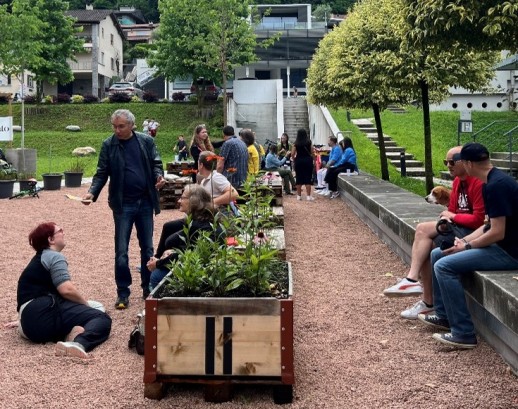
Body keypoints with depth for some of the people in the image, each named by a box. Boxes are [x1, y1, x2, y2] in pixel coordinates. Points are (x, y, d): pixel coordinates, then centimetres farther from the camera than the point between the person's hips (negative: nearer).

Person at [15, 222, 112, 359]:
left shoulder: (38, 260, 32)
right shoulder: (54, 256, 1)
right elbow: (67, 290, -14)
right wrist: (86, 305, 4)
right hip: (45, 312, -9)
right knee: (102, 318, -13)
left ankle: (71, 333, -19)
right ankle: (79, 343, -44)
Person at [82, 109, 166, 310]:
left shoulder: (146, 141, 2)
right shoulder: (108, 145, -2)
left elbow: (156, 163, 6)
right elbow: (102, 173, -2)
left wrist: (159, 176, -16)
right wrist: (92, 192, -17)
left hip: (145, 202, 2)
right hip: (123, 204, -2)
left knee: (147, 248, 11)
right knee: (121, 250, 0)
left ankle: (148, 288, 24)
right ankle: (123, 293, 10)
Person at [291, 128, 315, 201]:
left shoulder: (296, 143, -5)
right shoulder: (309, 142, -3)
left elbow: (292, 154, -7)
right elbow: (312, 152, 0)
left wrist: (294, 160, 9)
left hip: (299, 161, 0)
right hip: (308, 160, 0)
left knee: (299, 178, 8)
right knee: (308, 178, 3)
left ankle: (299, 195, 12)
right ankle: (308, 196, 1)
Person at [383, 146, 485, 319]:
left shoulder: (478, 182, -18)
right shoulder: (458, 181, 11)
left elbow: (479, 219, -22)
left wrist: (452, 216, -9)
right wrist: (446, 218, -9)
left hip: (474, 232, -9)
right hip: (458, 227, 9)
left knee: (423, 229, -20)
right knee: (427, 246, -12)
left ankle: (412, 280, -12)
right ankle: (428, 302, -7)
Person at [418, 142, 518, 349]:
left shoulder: (497, 185, -22)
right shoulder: (492, 182, 10)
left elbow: (497, 233, -24)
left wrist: (467, 247, -11)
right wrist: (464, 240, 4)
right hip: (499, 245, 10)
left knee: (445, 266, -20)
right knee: (437, 254, 12)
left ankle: (464, 333, -14)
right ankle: (444, 315, 20)